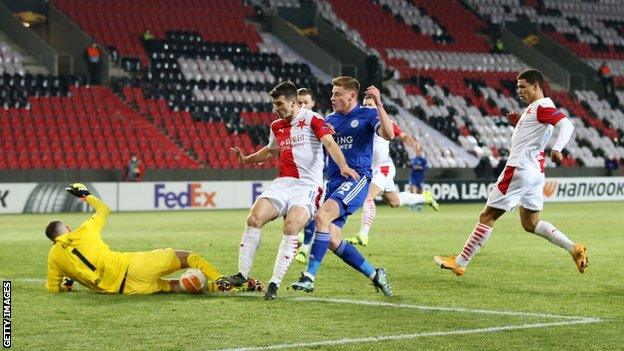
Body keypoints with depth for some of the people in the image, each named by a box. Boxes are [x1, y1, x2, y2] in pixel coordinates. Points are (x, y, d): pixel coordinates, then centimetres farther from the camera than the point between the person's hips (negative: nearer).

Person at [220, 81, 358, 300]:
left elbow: (329, 143, -20)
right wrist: (246, 159, 22)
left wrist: (343, 166, -37)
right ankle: (242, 274, -4)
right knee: (254, 218, -13)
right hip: (283, 182, 6)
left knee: (291, 226, -26)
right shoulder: (276, 126, 15)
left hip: (308, 186, -6)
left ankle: (275, 284, -18)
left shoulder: (311, 119, -5)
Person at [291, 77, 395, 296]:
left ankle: (309, 276, -27)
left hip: (357, 179, -7)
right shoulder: (330, 119, 18)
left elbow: (388, 134, -17)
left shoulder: (367, 115, 0)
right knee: (332, 240, -1)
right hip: (334, 181, 7)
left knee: (323, 216, -28)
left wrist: (378, 105, -26)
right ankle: (375, 275, 15)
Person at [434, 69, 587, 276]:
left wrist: (557, 149, -42)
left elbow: (566, 125, -26)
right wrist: (519, 124, 14)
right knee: (530, 224, 13)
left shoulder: (542, 106, -12)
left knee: (487, 217, -2)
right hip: (535, 171, 10)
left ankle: (460, 263, 4)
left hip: (520, 169, -10)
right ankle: (574, 249, 0)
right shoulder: (534, 108, 18)